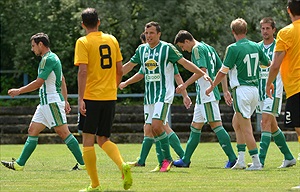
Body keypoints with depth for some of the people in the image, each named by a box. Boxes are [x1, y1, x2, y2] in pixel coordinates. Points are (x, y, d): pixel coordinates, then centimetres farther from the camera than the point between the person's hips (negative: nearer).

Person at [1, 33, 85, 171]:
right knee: (32, 130, 7)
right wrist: (65, 101, 24)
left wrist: (19, 91, -10)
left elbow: (38, 83, -18)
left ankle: (82, 163, -5)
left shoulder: (48, 59, -14)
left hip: (52, 101, -10)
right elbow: (62, 81, 23)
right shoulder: (52, 58, 18)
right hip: (45, 103, 10)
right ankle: (19, 164, 7)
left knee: (63, 132, -8)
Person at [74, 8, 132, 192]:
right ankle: (123, 165, -13)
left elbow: (83, 71, -15)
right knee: (103, 139, 14)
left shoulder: (83, 42, -6)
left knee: (88, 140, 4)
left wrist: (81, 99, -16)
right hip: (110, 97, 5)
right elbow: (120, 70, 11)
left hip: (91, 97, -5)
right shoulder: (112, 40, 9)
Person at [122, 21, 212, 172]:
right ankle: (164, 160, 9)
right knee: (151, 128, 1)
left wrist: (202, 73, -16)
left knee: (156, 126, -19)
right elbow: (128, 66, 23)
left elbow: (184, 62, -7)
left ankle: (167, 159, -7)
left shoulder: (167, 48, -6)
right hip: (149, 95, 6)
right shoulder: (142, 49, 11)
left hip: (164, 93, -6)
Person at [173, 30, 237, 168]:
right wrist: (225, 91, 20)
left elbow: (202, 69, -22)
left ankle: (232, 158, -16)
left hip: (207, 94, -10)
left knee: (215, 124, -12)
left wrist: (185, 84, -18)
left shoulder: (197, 49, -8)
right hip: (203, 96, 10)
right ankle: (185, 160, 18)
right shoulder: (208, 48, 20)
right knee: (195, 126, 13)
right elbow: (222, 69, 20)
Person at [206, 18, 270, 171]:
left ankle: (256, 162, -7)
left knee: (246, 129, -4)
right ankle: (240, 160, 13)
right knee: (236, 123, 19)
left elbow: (223, 71, -8)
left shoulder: (233, 48, -12)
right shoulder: (255, 47, 6)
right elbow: (268, 63, 21)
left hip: (241, 89, -7)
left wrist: (211, 87, 5)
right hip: (255, 89, 7)